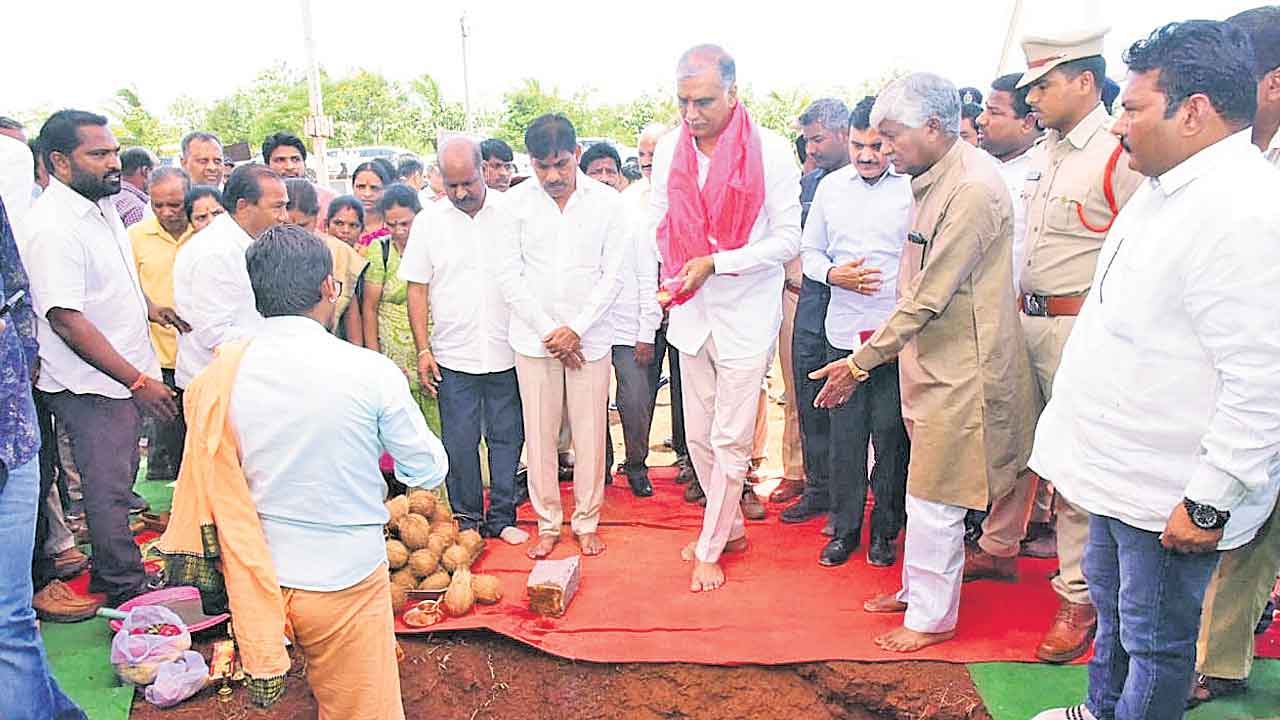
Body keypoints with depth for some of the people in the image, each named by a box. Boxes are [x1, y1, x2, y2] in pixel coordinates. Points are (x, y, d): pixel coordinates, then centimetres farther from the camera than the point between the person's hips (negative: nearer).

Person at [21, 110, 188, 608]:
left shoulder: (100, 206, 8)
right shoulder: (52, 227, -21)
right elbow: (66, 320, -25)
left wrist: (149, 308, 19)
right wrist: (138, 381, -25)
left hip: (126, 376, 9)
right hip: (92, 385, -9)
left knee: (116, 482, 19)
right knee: (108, 490, 3)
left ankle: (109, 574, 35)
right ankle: (129, 594, 16)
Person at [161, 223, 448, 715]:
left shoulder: (219, 377, -7)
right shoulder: (371, 372, -18)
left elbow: (212, 487, 4)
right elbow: (429, 472, -8)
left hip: (258, 579, 4)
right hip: (347, 580, -3)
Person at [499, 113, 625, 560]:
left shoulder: (607, 202, -1)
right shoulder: (515, 203, 0)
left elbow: (612, 276, -1)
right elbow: (510, 278, -1)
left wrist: (576, 328, -9)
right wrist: (549, 332, -6)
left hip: (590, 337, 0)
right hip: (534, 337, 1)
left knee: (590, 433, 5)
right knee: (539, 434, 6)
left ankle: (587, 521, 21)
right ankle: (547, 522, 21)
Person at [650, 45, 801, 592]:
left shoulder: (771, 152, -11)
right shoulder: (669, 149, 2)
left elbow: (788, 240, -11)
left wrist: (716, 263, -19)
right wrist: (676, 280, 2)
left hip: (747, 315, -5)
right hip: (692, 312, 5)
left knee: (730, 440, 1)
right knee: (699, 435, 12)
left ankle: (710, 549, 17)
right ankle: (731, 528, 33)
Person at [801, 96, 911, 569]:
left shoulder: (914, 188, -2)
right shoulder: (831, 187, 10)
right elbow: (809, 251, 15)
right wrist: (834, 274, -4)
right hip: (844, 330, 3)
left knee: (890, 433, 4)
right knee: (844, 433, 8)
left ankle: (885, 531, 21)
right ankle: (844, 529, 22)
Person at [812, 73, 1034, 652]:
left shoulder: (971, 190, -21)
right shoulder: (938, 179, 9)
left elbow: (928, 299, -23)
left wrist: (861, 363, -17)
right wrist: (878, 349, 14)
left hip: (959, 368, -9)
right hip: (933, 358, 9)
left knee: (934, 497, 2)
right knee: (926, 489, 20)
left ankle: (932, 616, 19)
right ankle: (916, 589, 36)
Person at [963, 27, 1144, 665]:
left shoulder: (1119, 157, -12)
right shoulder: (1045, 151, 13)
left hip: (1079, 327, -8)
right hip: (1025, 320, 8)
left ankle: (1078, 600, 14)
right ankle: (998, 549, 36)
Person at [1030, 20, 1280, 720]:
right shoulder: (1164, 186, 7)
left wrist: (1209, 501, -22)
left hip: (1168, 494, -10)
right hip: (1119, 466, 10)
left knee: (1155, 639, 11)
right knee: (1112, 606, 27)